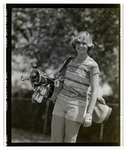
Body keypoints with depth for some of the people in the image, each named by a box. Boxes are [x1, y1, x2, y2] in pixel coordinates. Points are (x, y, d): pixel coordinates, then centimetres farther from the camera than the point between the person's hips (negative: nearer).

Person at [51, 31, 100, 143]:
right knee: (55, 140, 3)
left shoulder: (92, 65, -10)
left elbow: (95, 91, -15)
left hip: (76, 106, -6)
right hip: (61, 102, 6)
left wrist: (89, 114, -22)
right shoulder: (71, 61, 10)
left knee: (69, 141, -3)